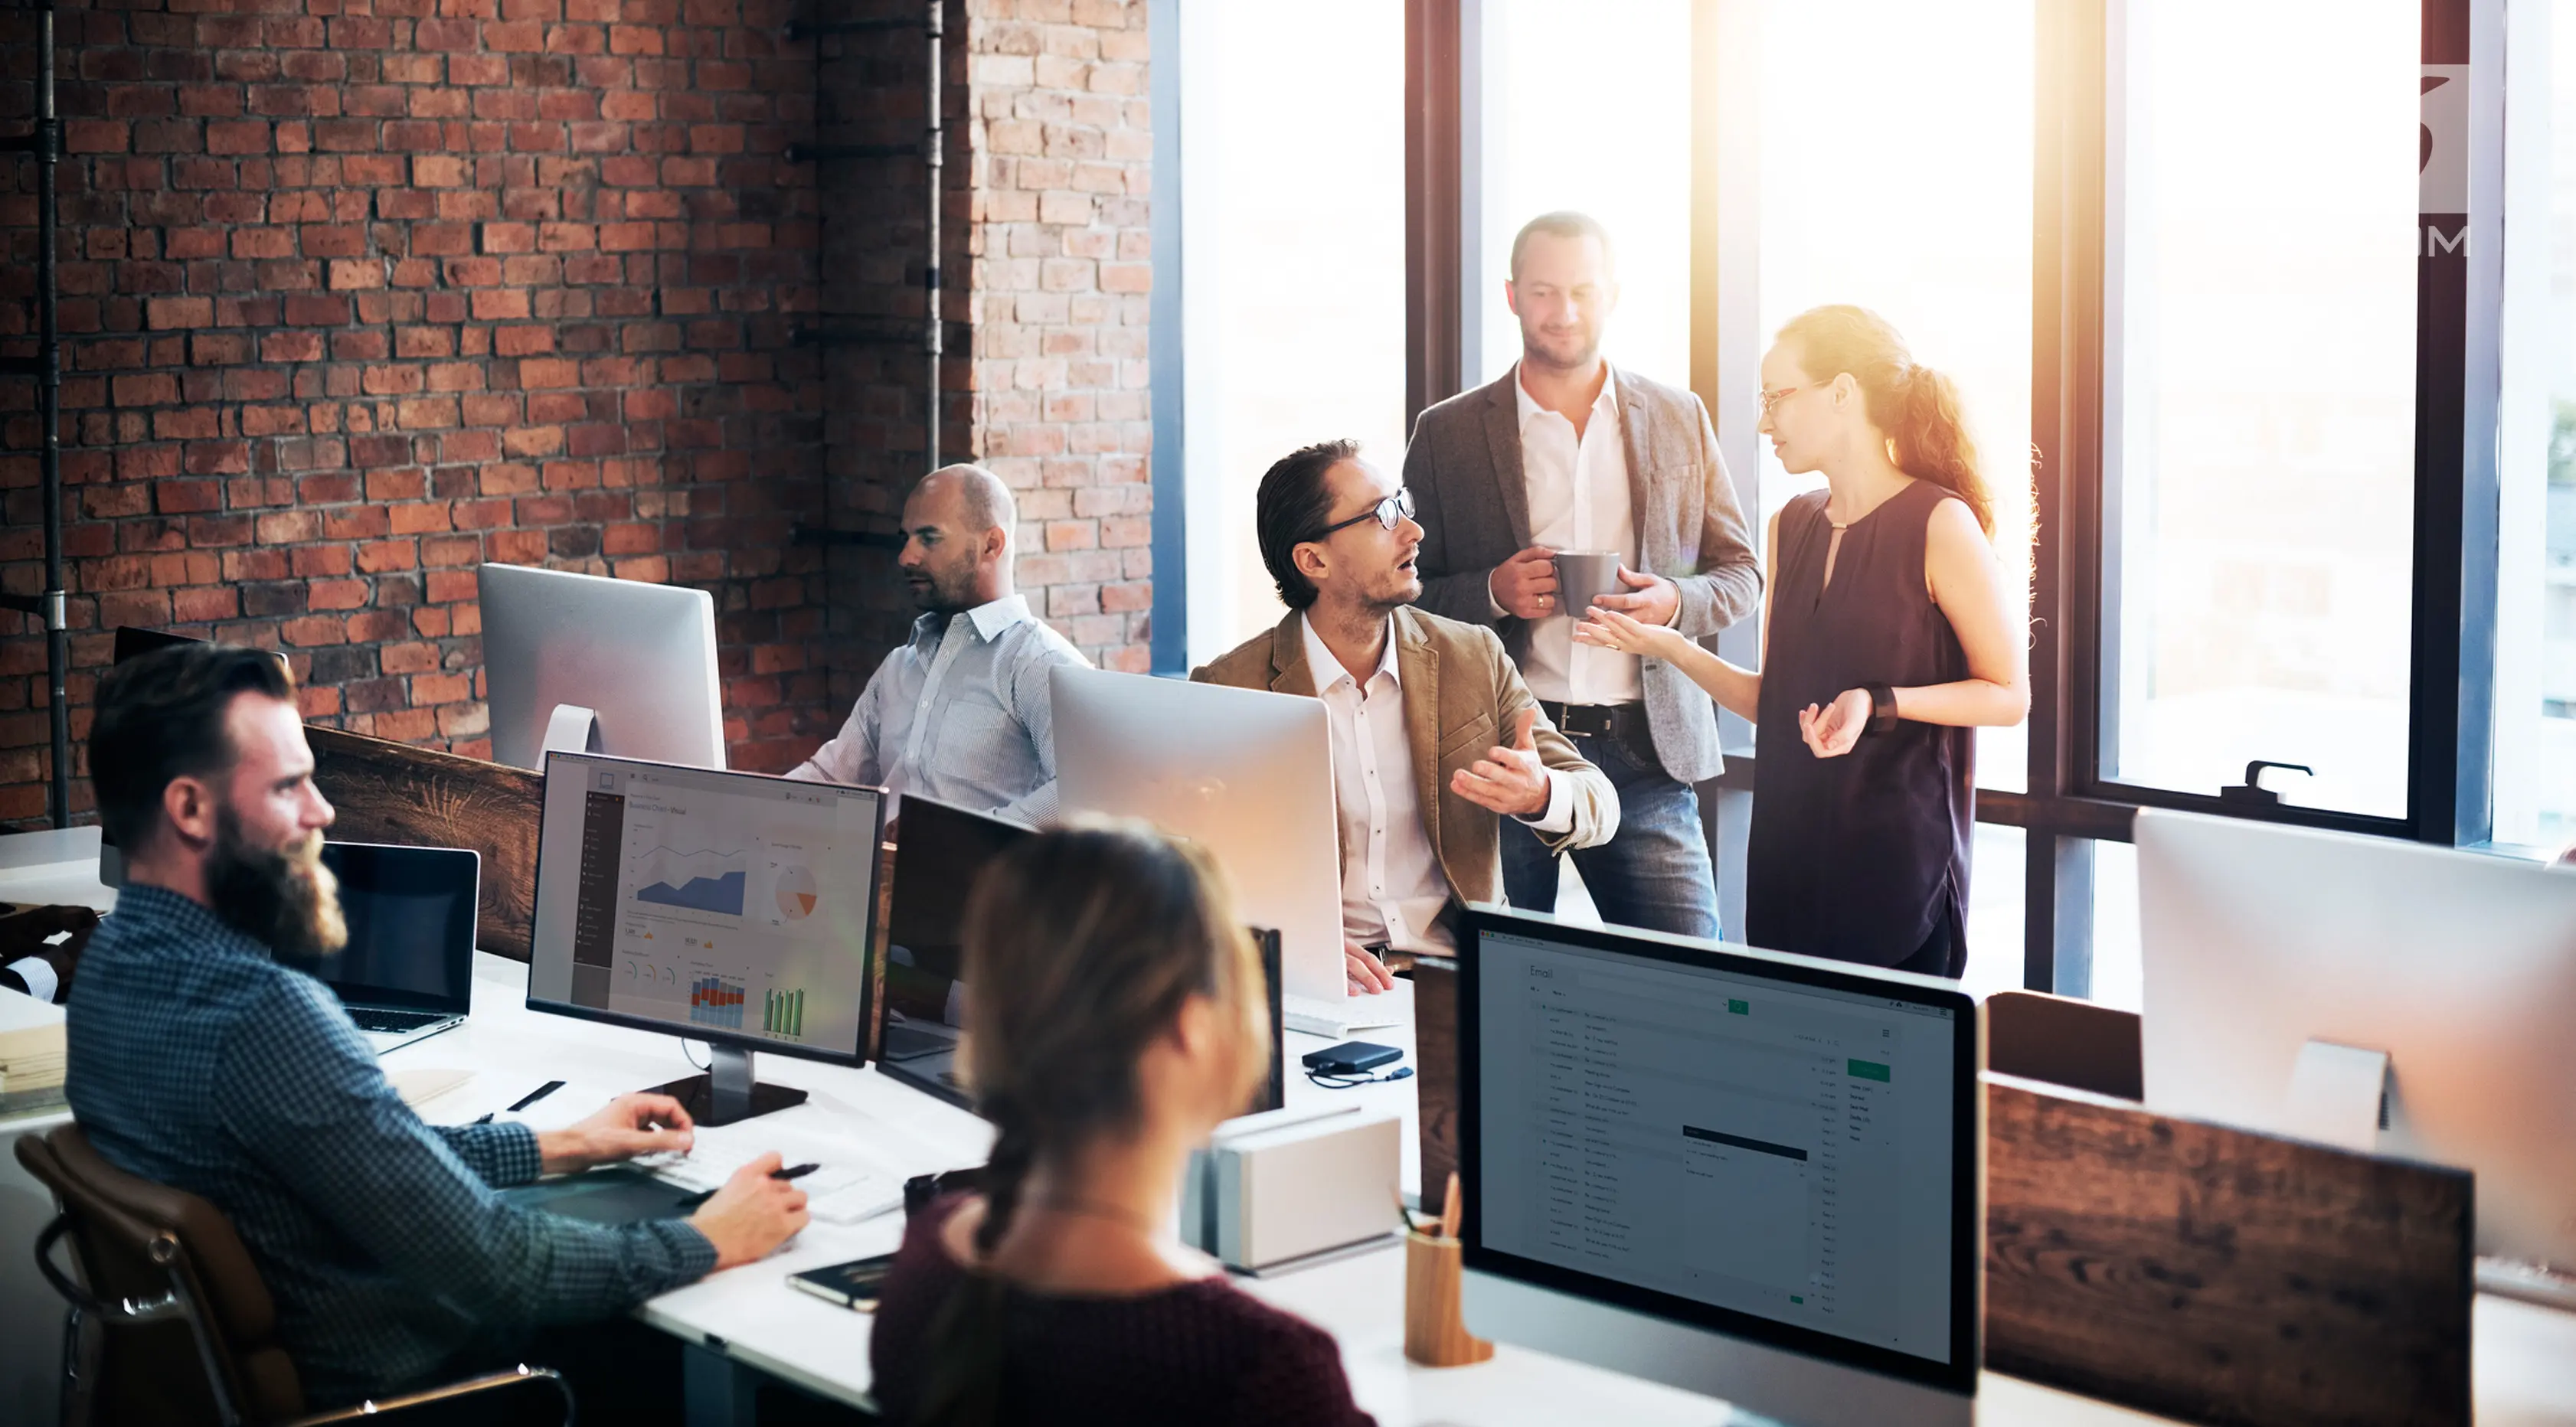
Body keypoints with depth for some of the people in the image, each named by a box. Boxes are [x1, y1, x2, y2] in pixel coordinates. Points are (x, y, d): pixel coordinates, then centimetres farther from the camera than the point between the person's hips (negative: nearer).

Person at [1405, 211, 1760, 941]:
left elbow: (1742, 575, 14)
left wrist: (1675, 601, -7)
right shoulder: (1447, 434, 6)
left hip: (1647, 750, 1)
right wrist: (1492, 593, -12)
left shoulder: (1680, 421, 11)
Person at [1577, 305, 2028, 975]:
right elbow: (1774, 699, 13)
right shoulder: (1792, 527, 12)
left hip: (1899, 860, -6)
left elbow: (2009, 694, -8)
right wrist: (1670, 648, 1)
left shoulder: (1939, 524, -9)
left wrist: (1880, 703, -19)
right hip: (1789, 857, 6)